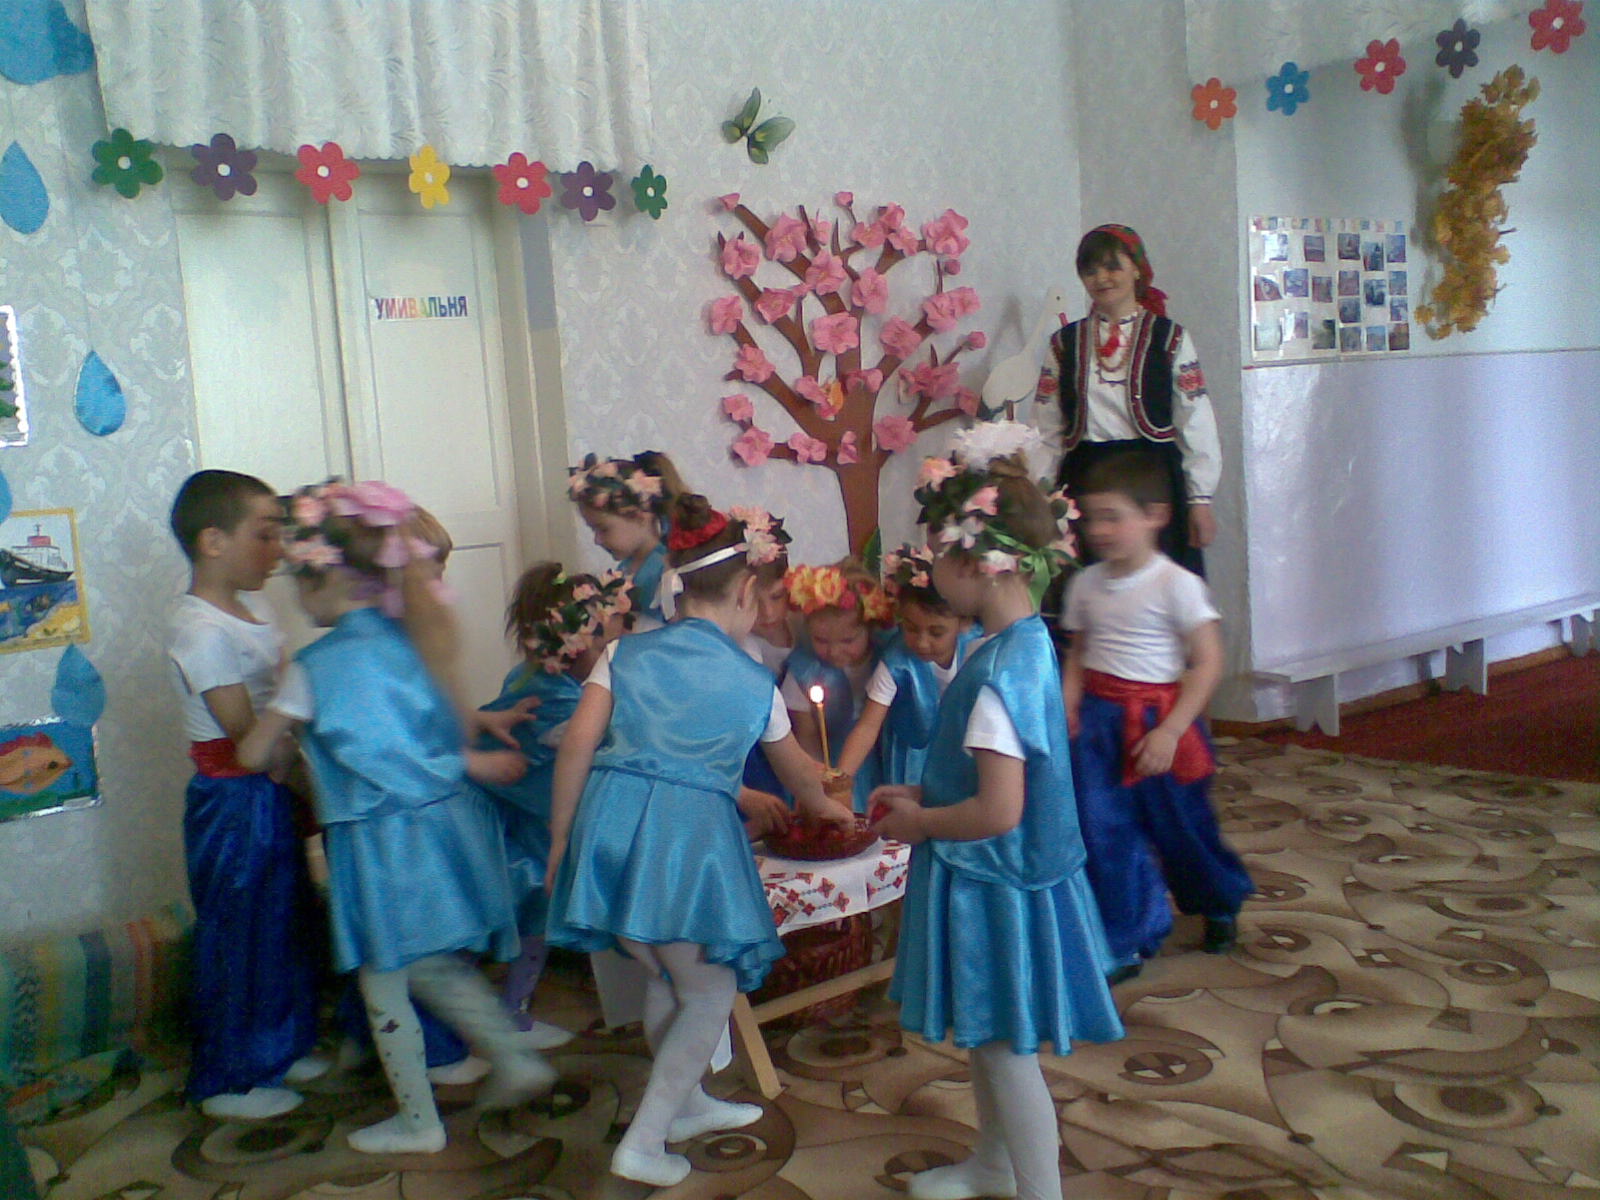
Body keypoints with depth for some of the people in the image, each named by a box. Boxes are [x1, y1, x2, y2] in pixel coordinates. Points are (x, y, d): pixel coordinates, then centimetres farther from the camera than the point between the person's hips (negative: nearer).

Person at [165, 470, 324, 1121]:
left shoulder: (249, 608, 8)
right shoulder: (201, 630, -21)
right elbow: (248, 737, -22)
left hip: (272, 793, 9)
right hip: (235, 802, -9)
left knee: (285, 922, 19)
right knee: (237, 934, 4)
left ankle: (281, 1048, 37)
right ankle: (227, 1081, 20)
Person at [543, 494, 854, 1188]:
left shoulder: (626, 652, 14)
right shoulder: (754, 682, 12)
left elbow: (578, 743, 3)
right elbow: (795, 768, 27)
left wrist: (561, 839, 8)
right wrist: (823, 806, 48)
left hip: (610, 820, 4)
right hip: (691, 827, -4)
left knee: (664, 974, 23)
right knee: (710, 993, 13)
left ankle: (688, 1104, 41)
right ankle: (643, 1143, 11)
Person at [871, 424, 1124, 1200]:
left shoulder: (1001, 670, -28)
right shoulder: (1025, 642, 2)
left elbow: (999, 811, -29)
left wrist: (917, 823, -14)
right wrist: (923, 795, 8)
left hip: (993, 883, -10)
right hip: (991, 876, 10)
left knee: (1006, 1048, 7)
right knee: (982, 1032, 26)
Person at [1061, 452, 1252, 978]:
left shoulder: (1176, 584, -13)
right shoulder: (1087, 583, 3)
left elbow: (1208, 663, -13)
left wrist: (1169, 732, -19)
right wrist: (1067, 708, -6)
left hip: (1156, 719, -4)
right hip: (1098, 718, 4)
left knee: (1181, 825, 13)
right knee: (1105, 832, 2)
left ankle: (1219, 904, 43)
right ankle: (1128, 938, 18)